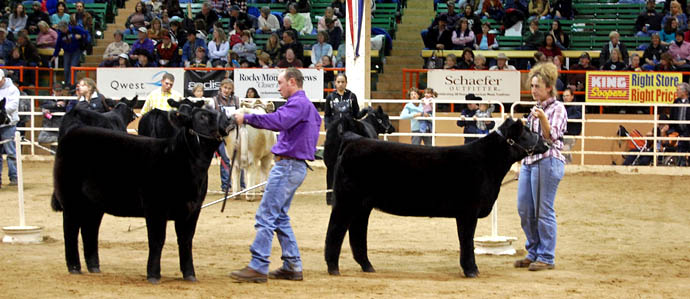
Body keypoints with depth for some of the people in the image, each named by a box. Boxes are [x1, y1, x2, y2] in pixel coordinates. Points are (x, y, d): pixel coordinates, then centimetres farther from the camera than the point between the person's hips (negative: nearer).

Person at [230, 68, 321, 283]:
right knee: (280, 217, 15)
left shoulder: (299, 103, -12)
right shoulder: (304, 104, 21)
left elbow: (279, 121, -28)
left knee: (266, 216, -12)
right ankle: (292, 267, 15)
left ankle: (258, 267, -15)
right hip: (294, 166, 11)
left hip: (289, 166, -11)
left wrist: (247, 118, -25)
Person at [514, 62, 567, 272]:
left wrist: (543, 119, -29)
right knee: (524, 210, 8)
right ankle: (533, 253, 19)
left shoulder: (557, 109, -6)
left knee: (543, 211, -6)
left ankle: (547, 257, 1)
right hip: (528, 161, 8)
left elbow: (552, 137, -16)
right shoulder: (536, 108, 17)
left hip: (547, 162, -8)